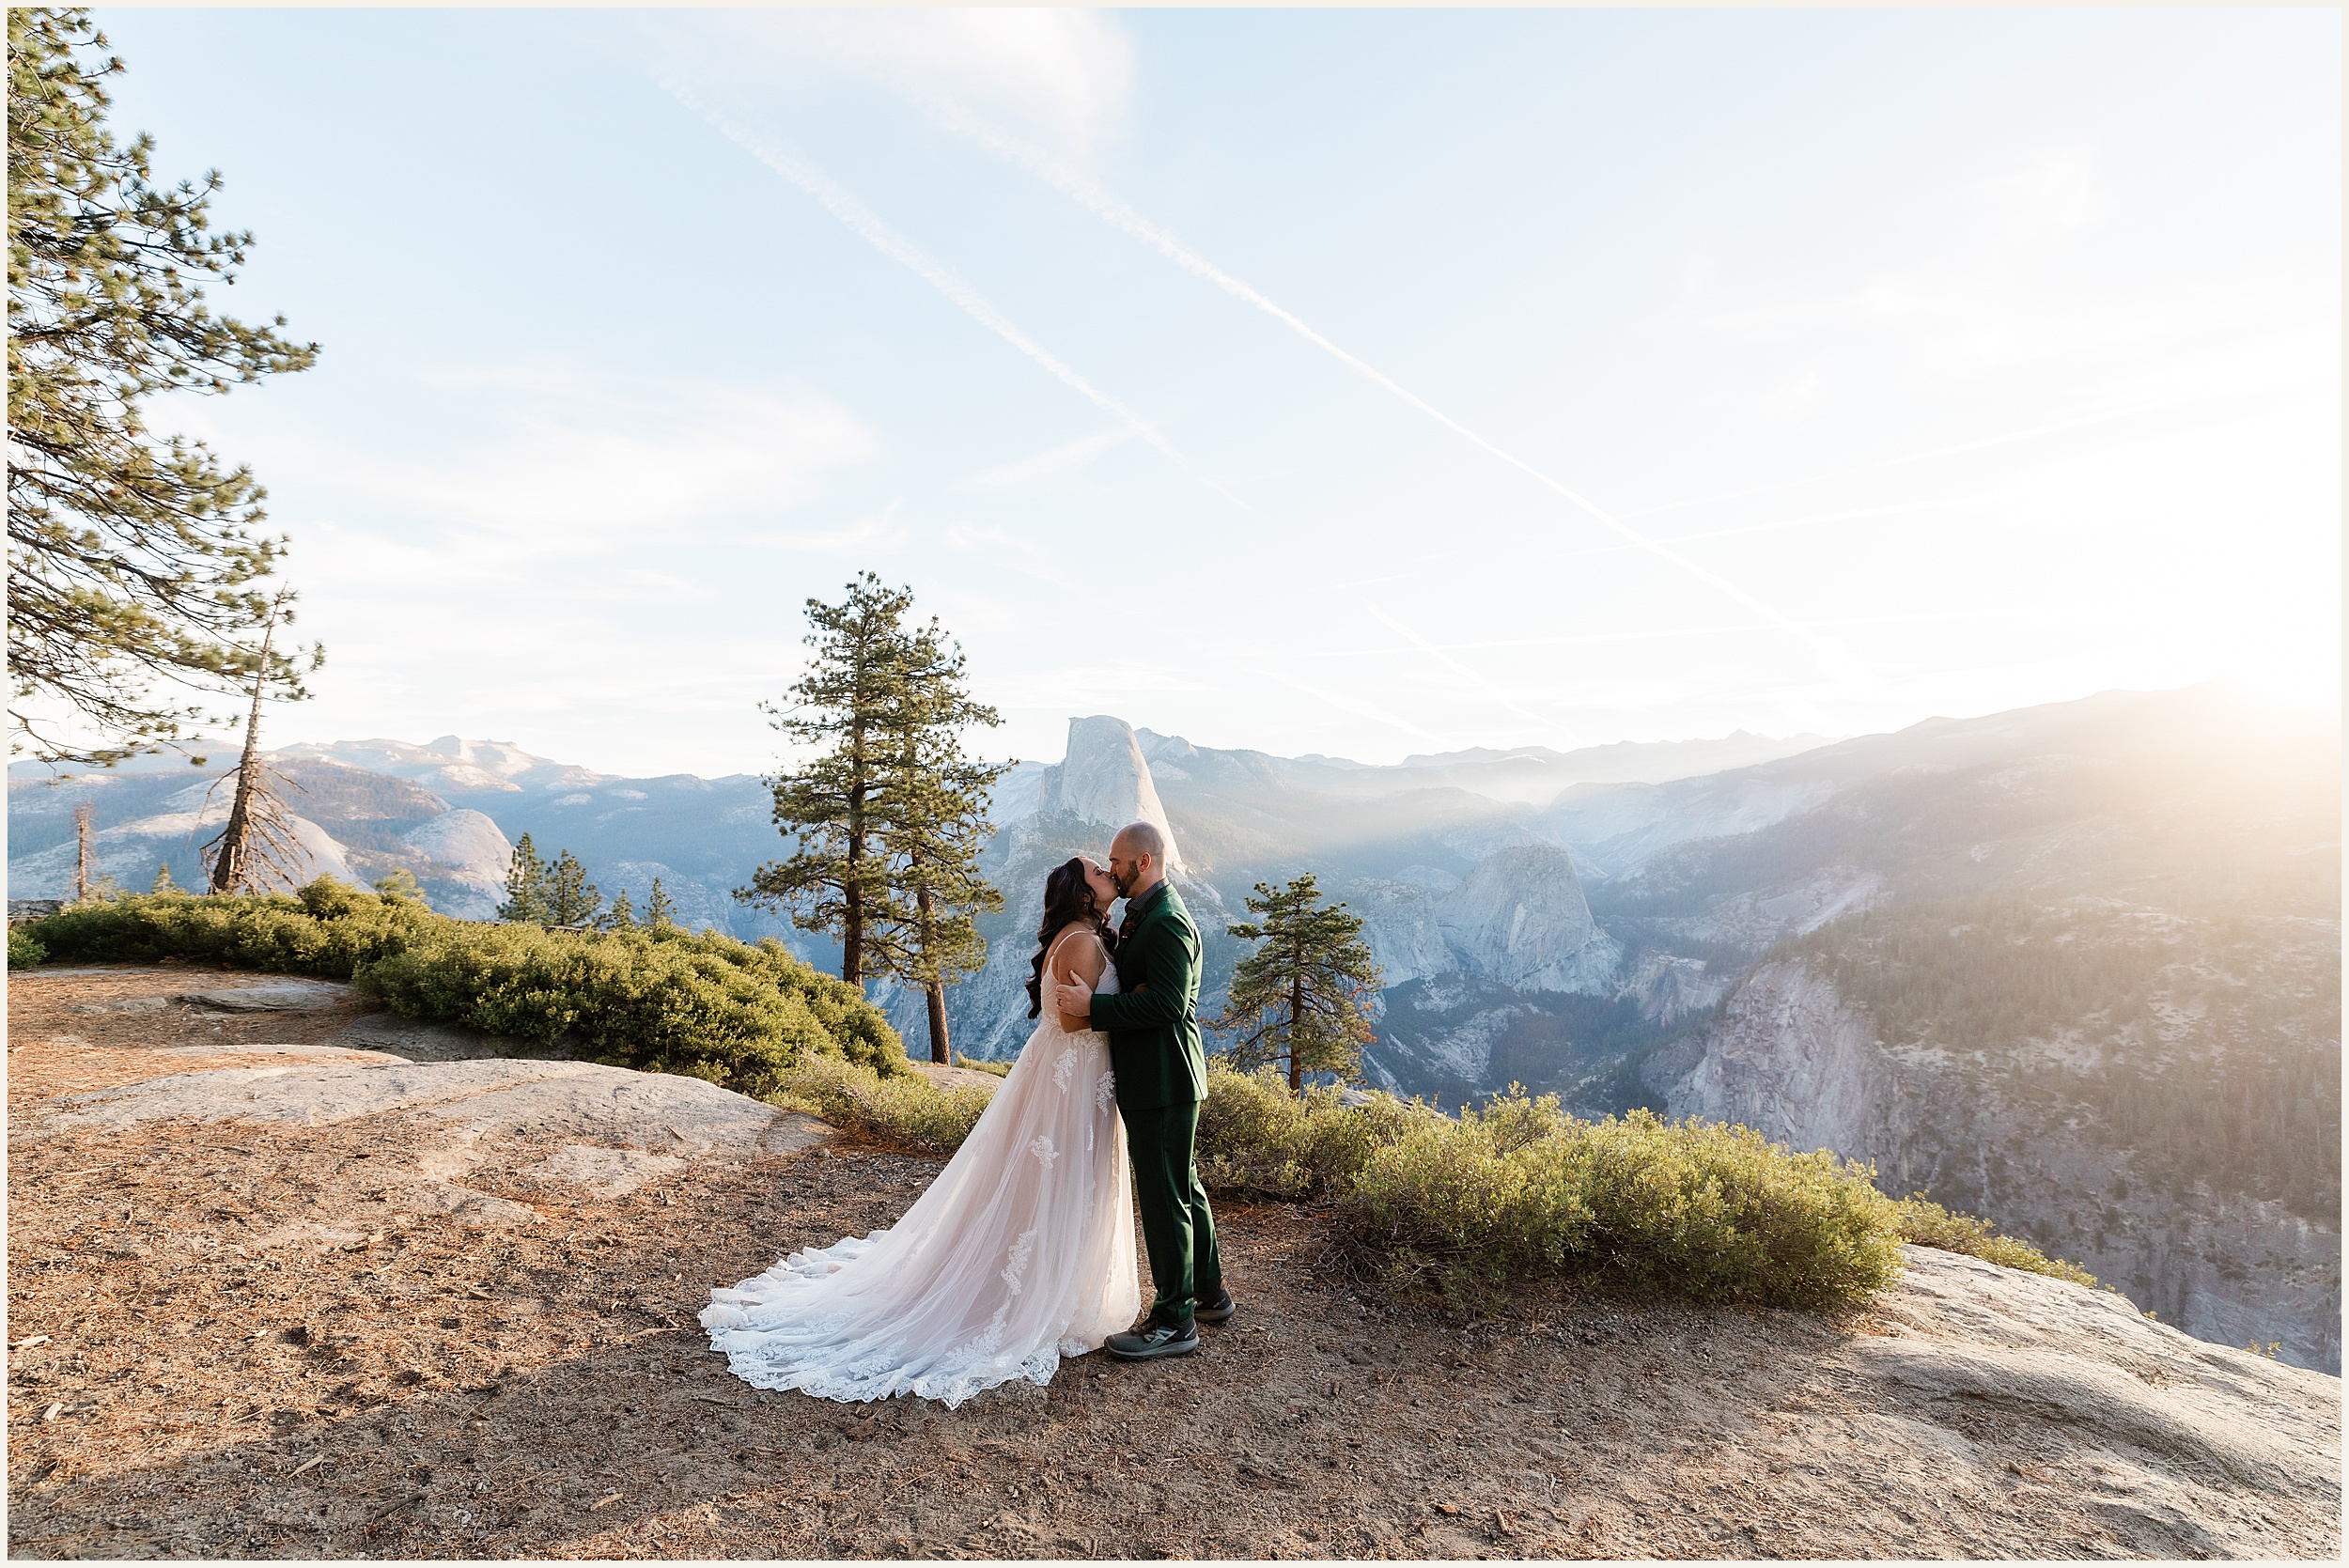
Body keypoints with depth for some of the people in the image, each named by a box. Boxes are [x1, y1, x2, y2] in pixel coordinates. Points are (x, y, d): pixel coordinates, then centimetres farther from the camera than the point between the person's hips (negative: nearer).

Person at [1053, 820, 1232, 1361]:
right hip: (1159, 1078, 11)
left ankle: (1175, 1321, 14)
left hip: (1164, 1082, -11)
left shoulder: (1167, 922, -20)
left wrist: (1092, 1005, -26)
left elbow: (1168, 1003, -27)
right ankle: (1209, 1293, 36)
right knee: (1183, 1187, 21)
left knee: (1163, 1197, 0)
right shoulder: (1142, 915, 13)